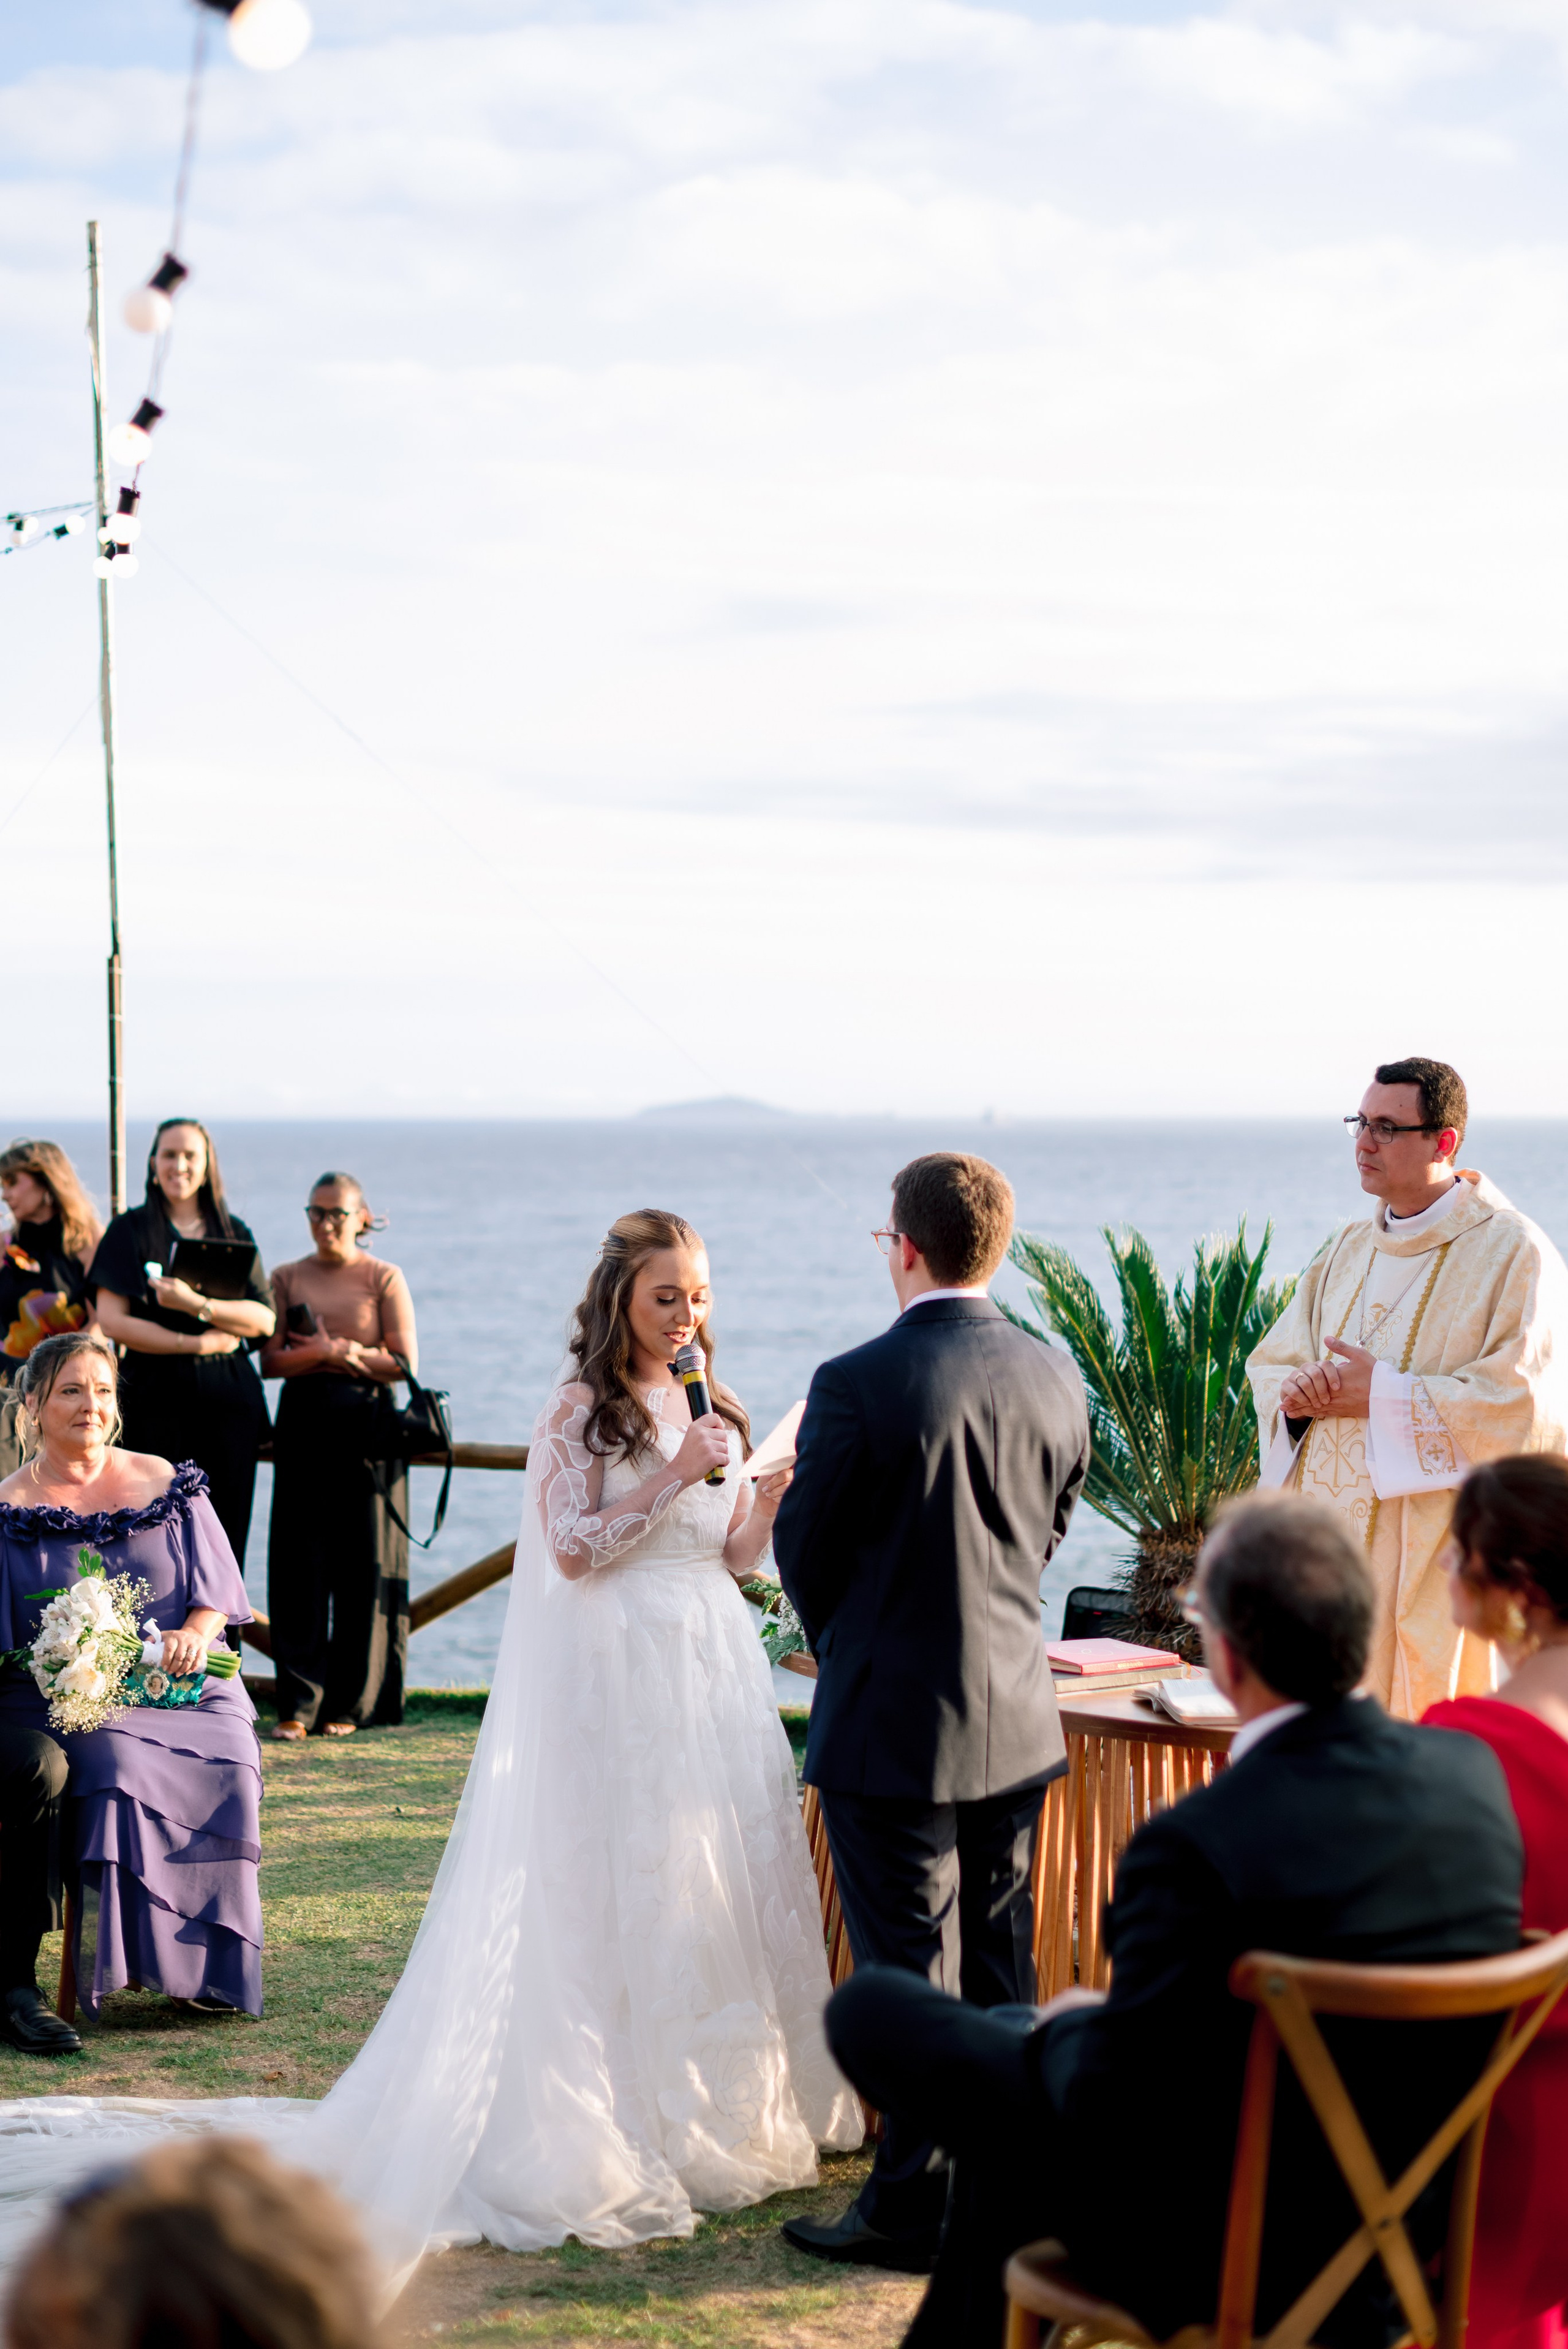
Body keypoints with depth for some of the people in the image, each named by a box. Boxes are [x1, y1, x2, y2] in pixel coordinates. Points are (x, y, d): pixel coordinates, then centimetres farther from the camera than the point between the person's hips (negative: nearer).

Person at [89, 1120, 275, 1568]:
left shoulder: (234, 1233, 12)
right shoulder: (130, 1231, 5)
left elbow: (263, 1320, 2)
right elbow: (111, 1320, -5)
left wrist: (196, 1304, -14)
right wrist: (197, 1343, -10)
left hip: (229, 1398, 2)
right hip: (156, 1397, -2)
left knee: (225, 1532, -1)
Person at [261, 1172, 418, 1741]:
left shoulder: (384, 1279, 3)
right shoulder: (287, 1279, 10)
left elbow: (404, 1363, -3)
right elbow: (271, 1361, 1)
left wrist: (336, 1351, -8)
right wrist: (330, 1355, -13)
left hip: (365, 1427, -2)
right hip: (303, 1426, 2)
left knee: (363, 1563, 1)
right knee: (299, 1564, -3)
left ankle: (350, 1703, 9)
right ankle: (299, 1702, -1)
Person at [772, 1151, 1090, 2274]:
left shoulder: (859, 1385, -18)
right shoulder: (1055, 1378, -1)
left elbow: (805, 1550, -7)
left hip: (893, 1724, -5)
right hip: (1017, 1719, 6)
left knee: (910, 1976, 3)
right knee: (1000, 1970, 15)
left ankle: (912, 2209, 10)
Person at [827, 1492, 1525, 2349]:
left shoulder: (1196, 1847, -30)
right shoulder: (1474, 1771, -9)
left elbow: (1113, 2109, -22)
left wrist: (1070, 2027, 2)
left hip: (1220, 2242, -7)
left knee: (869, 2008, 8)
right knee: (1016, 2046, 30)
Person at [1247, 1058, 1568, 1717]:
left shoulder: (1512, 1253, -6)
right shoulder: (1349, 1250, 15)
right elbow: (1271, 1364, 16)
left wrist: (1385, 1395, -16)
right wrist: (1298, 1393, -8)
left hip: (1438, 1558, -6)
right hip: (1332, 1549, 6)